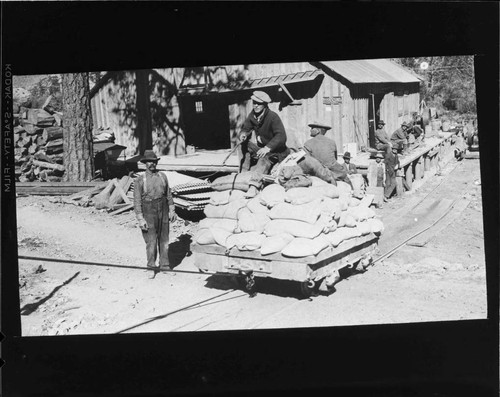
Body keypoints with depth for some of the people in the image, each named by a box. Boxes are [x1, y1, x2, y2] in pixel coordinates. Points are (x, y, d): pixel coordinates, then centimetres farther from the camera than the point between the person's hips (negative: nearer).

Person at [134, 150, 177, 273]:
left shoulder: (163, 176, 6)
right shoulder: (139, 180, -5)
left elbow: (168, 194, 11)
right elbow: (137, 201, -7)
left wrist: (172, 210, 5)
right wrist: (140, 219, -13)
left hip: (163, 211, 4)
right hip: (148, 213, -3)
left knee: (164, 239, 9)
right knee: (151, 241, -3)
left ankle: (164, 265, 20)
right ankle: (151, 265, 12)